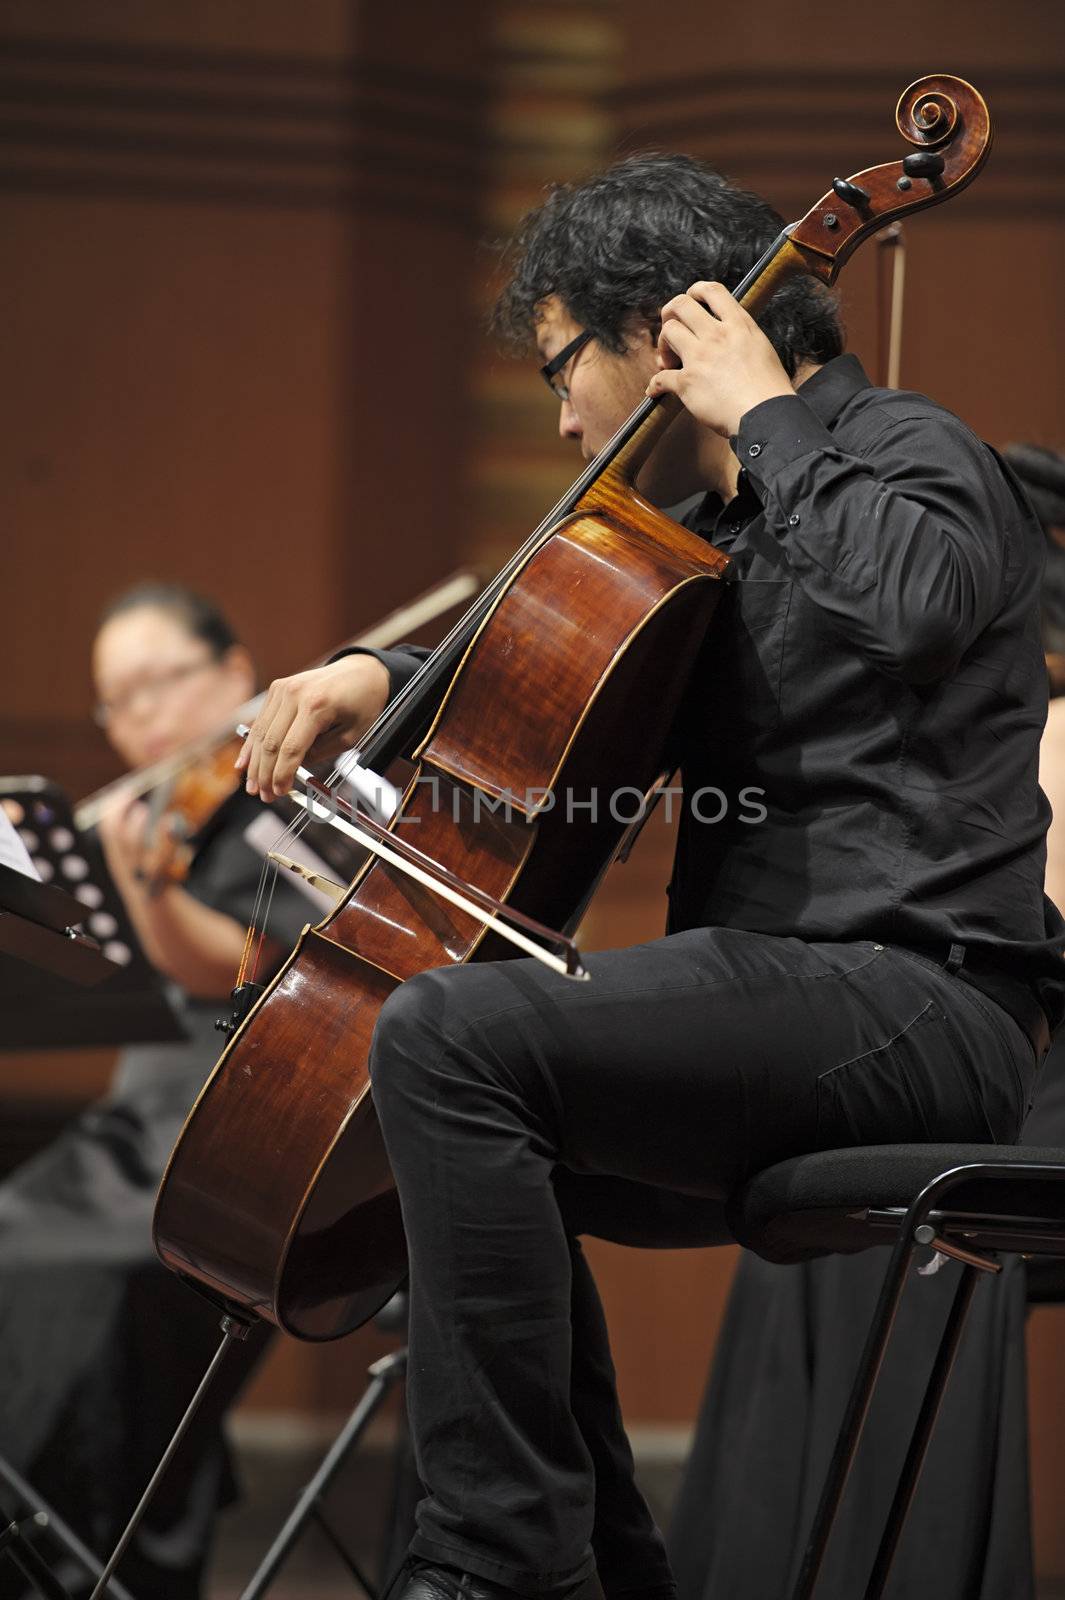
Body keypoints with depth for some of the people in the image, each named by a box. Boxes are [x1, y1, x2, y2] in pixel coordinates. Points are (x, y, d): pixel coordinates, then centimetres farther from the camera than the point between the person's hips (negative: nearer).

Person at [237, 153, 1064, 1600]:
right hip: (784, 1013, 10)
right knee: (485, 1156, 22)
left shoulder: (912, 455, -5)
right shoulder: (724, 525, 23)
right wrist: (382, 677, 16)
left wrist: (761, 412, -15)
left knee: (444, 1036, -25)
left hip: (914, 1004, -10)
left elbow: (900, 606, -30)